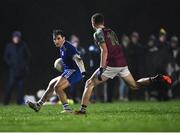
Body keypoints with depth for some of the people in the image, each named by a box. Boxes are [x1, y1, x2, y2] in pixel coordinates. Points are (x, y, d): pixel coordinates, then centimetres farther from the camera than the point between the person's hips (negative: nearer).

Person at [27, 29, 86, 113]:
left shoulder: (68, 47, -17)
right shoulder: (62, 48, 13)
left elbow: (78, 59, -27)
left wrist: (83, 71, -37)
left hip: (74, 71, -11)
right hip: (69, 72, 11)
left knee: (57, 87, -21)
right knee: (52, 84, 17)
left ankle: (67, 108, -19)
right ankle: (38, 105, 23)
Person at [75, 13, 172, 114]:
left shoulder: (98, 33, -4)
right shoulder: (111, 31, 19)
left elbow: (104, 51, -15)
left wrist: (101, 68, -18)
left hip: (111, 65, -7)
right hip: (123, 63, 7)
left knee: (90, 83, 1)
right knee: (134, 85, 19)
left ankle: (83, 109, -6)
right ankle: (156, 79, 1)